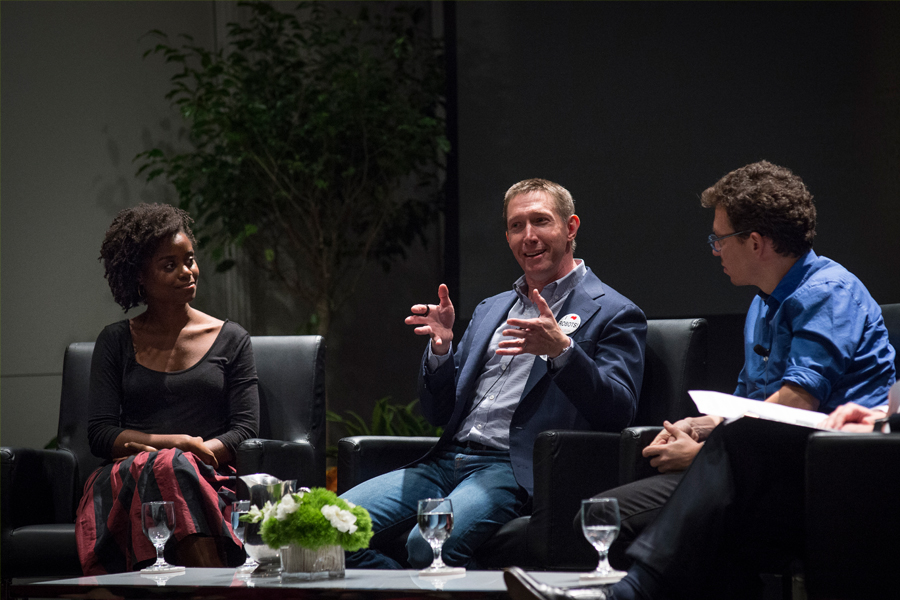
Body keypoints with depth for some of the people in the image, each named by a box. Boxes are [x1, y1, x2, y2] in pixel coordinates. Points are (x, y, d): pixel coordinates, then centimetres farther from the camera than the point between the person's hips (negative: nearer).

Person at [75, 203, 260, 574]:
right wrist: (172, 443, -9)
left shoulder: (231, 340, 17)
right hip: (126, 478, 0)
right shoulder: (116, 342, 18)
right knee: (169, 466, -37)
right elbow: (99, 434, 8)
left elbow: (245, 429, 7)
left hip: (209, 481, 0)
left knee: (172, 466, -38)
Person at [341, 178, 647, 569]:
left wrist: (560, 350, -24)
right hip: (448, 460, 7)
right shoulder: (491, 310, 26)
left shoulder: (613, 314, 5)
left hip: (516, 468, -7)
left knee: (429, 544, -35)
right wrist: (441, 347, 2)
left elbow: (618, 411, -9)